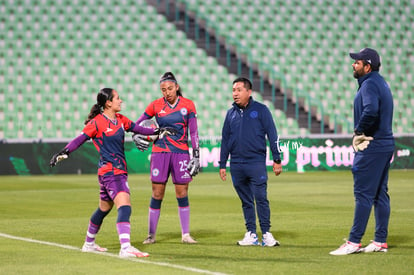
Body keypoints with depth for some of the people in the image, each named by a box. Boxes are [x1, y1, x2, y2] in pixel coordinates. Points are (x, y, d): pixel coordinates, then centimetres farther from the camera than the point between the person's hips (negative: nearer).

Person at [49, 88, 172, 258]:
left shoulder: (120, 119, 11)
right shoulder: (97, 122, -11)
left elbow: (136, 128, 25)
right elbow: (81, 139, -14)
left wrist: (157, 132, 29)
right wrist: (64, 152, -26)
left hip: (120, 170, 9)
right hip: (110, 171, -9)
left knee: (104, 208, 21)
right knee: (124, 206, -23)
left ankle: (89, 244, 37)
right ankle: (125, 249, -32)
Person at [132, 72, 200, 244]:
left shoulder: (188, 105, 2)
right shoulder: (156, 105, 2)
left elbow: (193, 132, 3)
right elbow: (137, 124, 13)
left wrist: (196, 155, -1)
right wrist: (136, 137, -7)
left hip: (181, 152, 0)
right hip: (160, 152, 0)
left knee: (182, 194, 0)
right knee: (157, 194, -2)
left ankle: (185, 234, 7)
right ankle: (151, 235, 5)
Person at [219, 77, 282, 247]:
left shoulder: (261, 110, 1)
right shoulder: (231, 113, 13)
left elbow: (272, 135, 1)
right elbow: (225, 140, 17)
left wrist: (277, 159, -3)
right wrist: (222, 164, 14)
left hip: (256, 162, -4)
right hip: (236, 165, 4)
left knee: (261, 198, -9)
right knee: (246, 201, 8)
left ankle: (266, 234, -4)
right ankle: (251, 234, 12)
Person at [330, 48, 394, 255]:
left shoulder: (369, 84, -14)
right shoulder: (381, 83, 18)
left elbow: (371, 110, -32)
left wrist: (359, 132, -18)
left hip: (371, 147, -10)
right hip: (385, 145, 10)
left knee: (363, 193, -9)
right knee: (380, 194, 11)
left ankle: (354, 242, -9)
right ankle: (380, 242, 15)